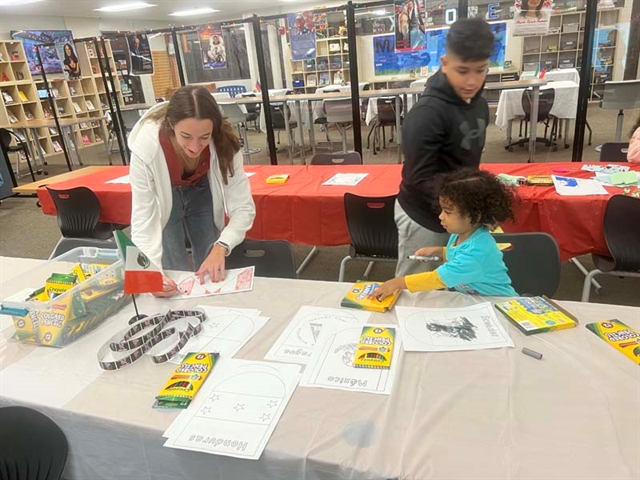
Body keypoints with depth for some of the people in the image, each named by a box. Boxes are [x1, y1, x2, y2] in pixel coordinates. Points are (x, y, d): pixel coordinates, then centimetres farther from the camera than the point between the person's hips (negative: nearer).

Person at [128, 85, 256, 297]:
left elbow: (244, 207, -30)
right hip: (162, 198, -1)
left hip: (202, 193, 2)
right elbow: (143, 218, -34)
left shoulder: (224, 142, -33)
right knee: (173, 282, -2)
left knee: (212, 277, 6)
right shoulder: (146, 148, -37)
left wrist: (221, 247, -46)